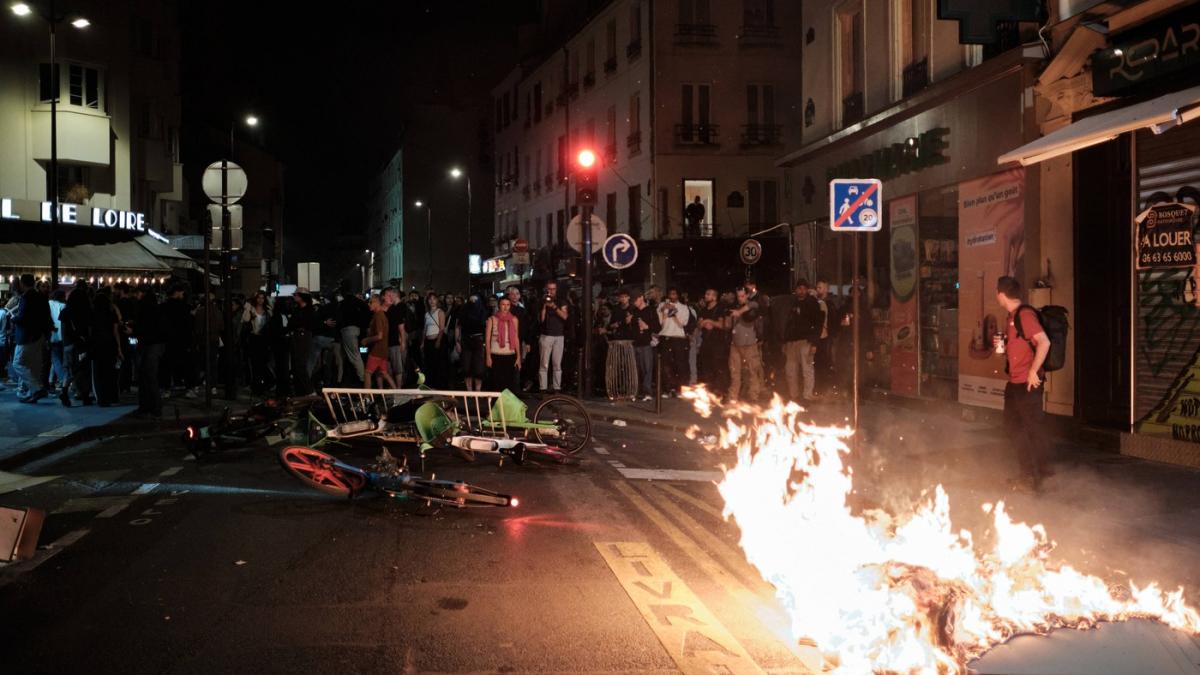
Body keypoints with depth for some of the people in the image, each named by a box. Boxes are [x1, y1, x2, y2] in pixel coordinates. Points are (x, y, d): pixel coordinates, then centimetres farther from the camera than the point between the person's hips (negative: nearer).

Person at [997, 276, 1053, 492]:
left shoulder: (1025, 314, -16)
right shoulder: (1013, 316, 13)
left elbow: (1044, 342, -26)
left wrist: (1033, 371, -23)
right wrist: (1002, 345, 6)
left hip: (1028, 383, -10)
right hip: (1014, 383, 10)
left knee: (1034, 428, 0)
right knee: (1013, 425, 17)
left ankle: (1033, 478, 8)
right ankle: (1029, 472, 28)